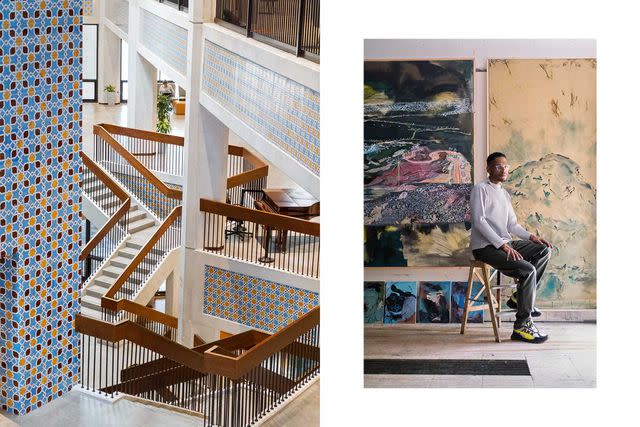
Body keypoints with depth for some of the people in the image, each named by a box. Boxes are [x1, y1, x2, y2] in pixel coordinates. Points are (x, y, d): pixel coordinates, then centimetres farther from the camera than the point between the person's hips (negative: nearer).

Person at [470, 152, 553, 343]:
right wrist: (503, 246, -23)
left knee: (544, 250, -3)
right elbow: (479, 221, -17)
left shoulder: (505, 194, 21)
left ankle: (520, 296, 2)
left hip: (504, 244, 9)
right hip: (485, 247, -9)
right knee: (528, 270, -25)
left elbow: (512, 225, 19)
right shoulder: (481, 189, -6)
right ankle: (522, 326, -21)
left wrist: (531, 237, -2)